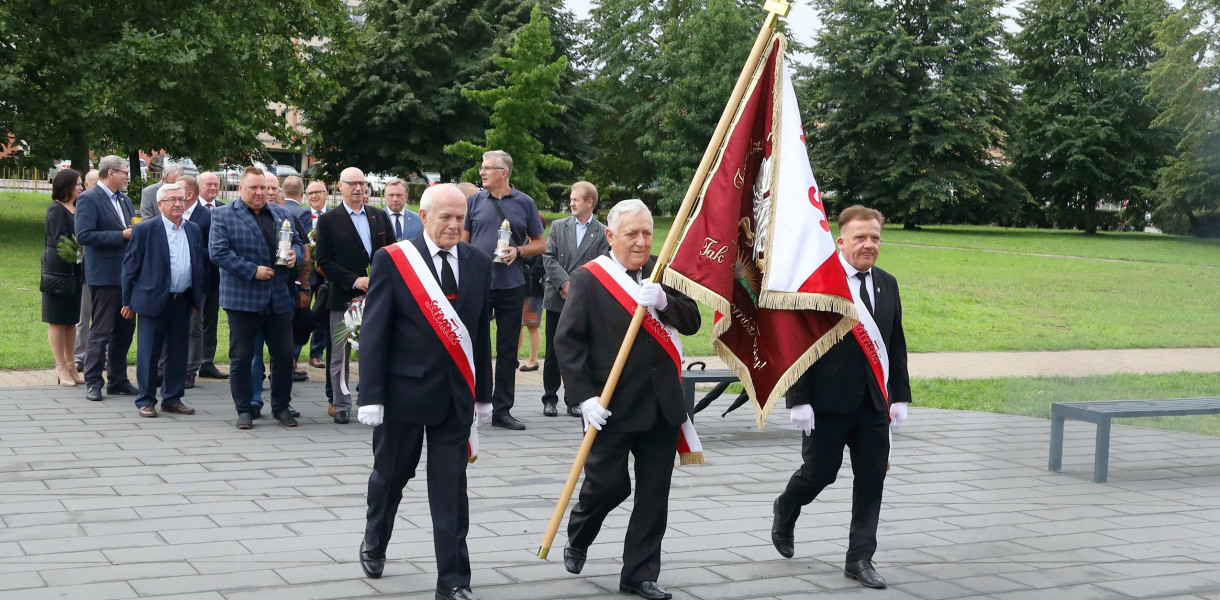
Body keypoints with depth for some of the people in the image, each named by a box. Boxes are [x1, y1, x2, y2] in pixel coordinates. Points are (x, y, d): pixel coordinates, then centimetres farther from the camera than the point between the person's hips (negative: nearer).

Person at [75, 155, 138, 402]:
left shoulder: (125, 199, 14)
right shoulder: (89, 199, -10)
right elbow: (83, 235, -20)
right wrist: (121, 236, -19)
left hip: (127, 274, 8)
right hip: (105, 276, -8)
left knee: (125, 330, 12)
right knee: (101, 332, -3)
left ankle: (118, 380, 22)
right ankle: (93, 383, 4)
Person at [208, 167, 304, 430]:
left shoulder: (282, 214, 14)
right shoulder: (223, 215, -2)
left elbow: (297, 242, 19)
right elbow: (218, 251, -11)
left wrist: (294, 254, -6)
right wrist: (252, 270, -16)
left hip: (279, 299, 4)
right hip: (242, 298, -4)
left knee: (284, 355, 5)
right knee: (241, 358, 3)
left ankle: (280, 407, 20)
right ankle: (244, 410, 14)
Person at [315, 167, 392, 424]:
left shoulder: (379, 217, 12)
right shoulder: (328, 220, 1)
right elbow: (324, 261, -5)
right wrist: (354, 281, -15)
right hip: (343, 298, -3)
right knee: (340, 355, 3)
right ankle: (341, 406, 12)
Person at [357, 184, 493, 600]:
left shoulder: (478, 263, 6)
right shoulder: (392, 260, -6)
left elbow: (481, 331, 10)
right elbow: (374, 332, -7)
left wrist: (483, 394, 11)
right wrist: (371, 397, -12)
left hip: (455, 394, 2)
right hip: (404, 389, -2)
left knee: (451, 488, 2)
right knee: (391, 474, 14)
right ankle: (374, 543, 42)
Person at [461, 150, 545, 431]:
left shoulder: (524, 203, 5)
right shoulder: (474, 201, 6)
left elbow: (539, 243, 9)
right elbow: (462, 241, 9)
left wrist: (518, 251, -9)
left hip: (511, 285, 0)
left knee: (508, 349, 5)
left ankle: (502, 410, 13)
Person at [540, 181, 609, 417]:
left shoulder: (603, 234, 2)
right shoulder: (558, 226, 8)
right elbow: (548, 258, 1)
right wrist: (565, 283, -11)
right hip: (556, 298, 1)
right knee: (553, 351, 5)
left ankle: (574, 400, 12)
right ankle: (550, 399, 14)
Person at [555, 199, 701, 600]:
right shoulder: (588, 278, -6)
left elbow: (692, 322, 2)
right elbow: (567, 341, -9)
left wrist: (663, 301, -18)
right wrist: (586, 396, -15)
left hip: (661, 406, 4)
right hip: (612, 407, -4)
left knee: (654, 492, 7)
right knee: (608, 484, 3)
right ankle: (577, 540, 34)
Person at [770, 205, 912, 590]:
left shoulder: (887, 284, 9)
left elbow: (896, 345, 13)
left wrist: (900, 396, 7)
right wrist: (799, 400, -15)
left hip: (874, 404, 5)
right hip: (827, 403, -5)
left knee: (871, 480, 3)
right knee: (819, 473, 4)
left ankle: (860, 559, 12)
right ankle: (785, 512, 36)